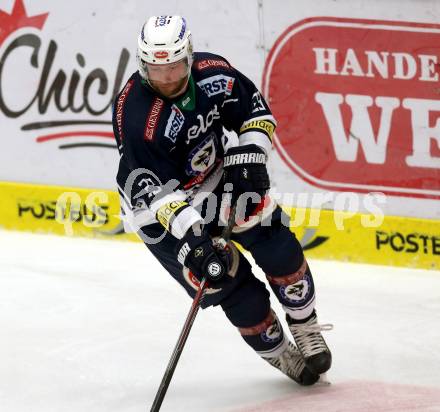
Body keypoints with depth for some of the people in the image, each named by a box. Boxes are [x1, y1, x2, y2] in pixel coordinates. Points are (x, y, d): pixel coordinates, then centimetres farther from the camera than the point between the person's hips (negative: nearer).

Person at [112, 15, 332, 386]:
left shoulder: (211, 73, -18)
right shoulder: (135, 113, -31)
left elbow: (256, 112, -2)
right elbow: (150, 192, -33)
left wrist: (249, 157, -17)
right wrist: (188, 231, -41)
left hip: (219, 177, 5)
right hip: (161, 209, -5)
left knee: (277, 246, -5)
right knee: (231, 281, -10)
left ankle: (307, 332, 16)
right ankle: (278, 353, 10)